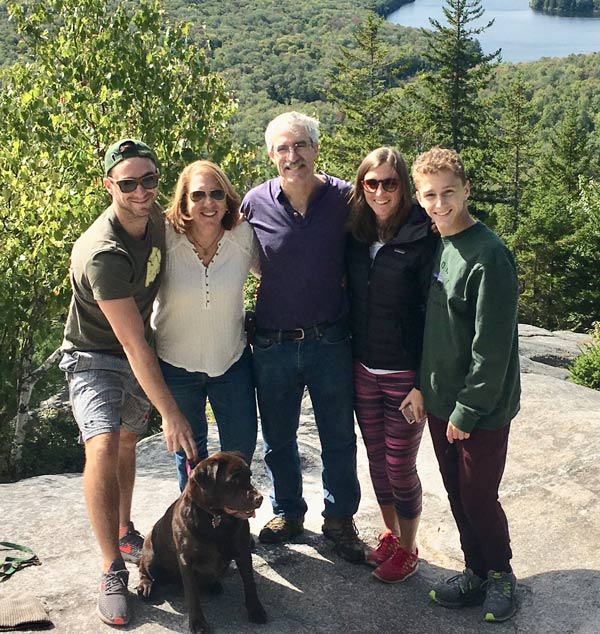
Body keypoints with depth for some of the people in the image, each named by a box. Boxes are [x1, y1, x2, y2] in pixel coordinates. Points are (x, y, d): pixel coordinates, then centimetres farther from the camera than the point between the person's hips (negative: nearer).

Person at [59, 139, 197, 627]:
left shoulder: (155, 218, -9)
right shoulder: (104, 254, -33)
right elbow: (132, 343, -31)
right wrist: (170, 412, -28)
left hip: (138, 354, 7)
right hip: (95, 357, -7)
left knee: (127, 441, 18)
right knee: (103, 447, -25)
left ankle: (124, 531, 40)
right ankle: (112, 572, -13)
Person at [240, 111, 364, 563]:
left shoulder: (345, 198, -8)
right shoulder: (256, 203, -7)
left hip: (331, 341, -1)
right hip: (273, 343, 1)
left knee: (339, 438, 13)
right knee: (278, 438, 16)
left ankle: (340, 519, 33)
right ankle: (287, 513, 39)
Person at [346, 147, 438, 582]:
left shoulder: (423, 239, -14)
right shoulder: (356, 236, 3)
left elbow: (432, 316, -14)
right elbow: (352, 300, 9)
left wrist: (423, 384, -15)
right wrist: (350, 359, 6)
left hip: (405, 375, -5)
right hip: (363, 369, 5)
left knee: (400, 467, 6)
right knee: (377, 460, 17)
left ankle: (407, 549, 28)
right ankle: (390, 534, 38)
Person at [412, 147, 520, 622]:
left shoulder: (488, 255, -20)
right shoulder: (435, 246, 3)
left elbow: (492, 348, -20)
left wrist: (467, 410, -16)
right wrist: (428, 388, 10)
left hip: (481, 409, -7)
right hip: (441, 401, 7)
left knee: (479, 498, 6)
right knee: (457, 494, 17)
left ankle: (500, 572, 31)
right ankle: (477, 572, 35)